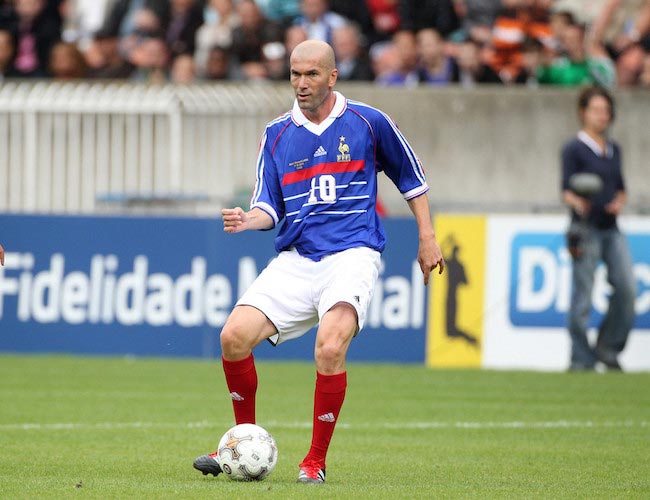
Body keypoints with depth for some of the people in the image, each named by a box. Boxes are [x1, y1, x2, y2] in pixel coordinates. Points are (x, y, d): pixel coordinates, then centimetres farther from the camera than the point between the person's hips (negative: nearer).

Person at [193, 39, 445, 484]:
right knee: (234, 337, -13)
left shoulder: (368, 122, 3)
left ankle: (316, 461, -12)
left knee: (330, 347, -28)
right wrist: (249, 220, -14)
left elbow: (411, 178, 15)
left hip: (352, 254, -4)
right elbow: (270, 208, 9)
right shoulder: (276, 135, 10)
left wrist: (427, 239, 13)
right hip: (295, 260, 4)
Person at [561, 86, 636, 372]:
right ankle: (581, 359, 3)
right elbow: (566, 190, -11)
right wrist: (577, 202, -32)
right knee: (582, 296, -5)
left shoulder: (613, 149, 15)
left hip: (611, 228, 6)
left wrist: (619, 203, 1)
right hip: (586, 228, -6)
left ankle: (608, 348, 11)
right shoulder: (574, 149, -4)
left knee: (627, 288, -5)